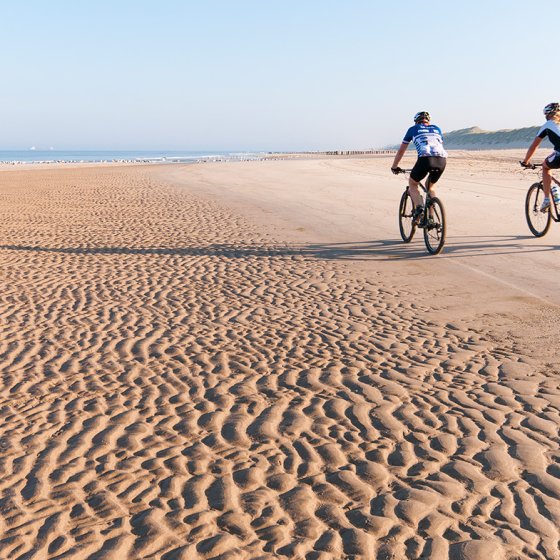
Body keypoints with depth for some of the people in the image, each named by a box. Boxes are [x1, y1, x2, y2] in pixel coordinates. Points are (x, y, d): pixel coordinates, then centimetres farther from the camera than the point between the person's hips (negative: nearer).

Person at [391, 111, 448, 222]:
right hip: (442, 160, 4)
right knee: (431, 186, 28)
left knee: (412, 183, 21)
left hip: (425, 159, -3)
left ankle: (419, 207, -3)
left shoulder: (413, 129, 24)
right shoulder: (436, 129, 32)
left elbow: (401, 150, 29)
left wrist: (394, 167, 41)